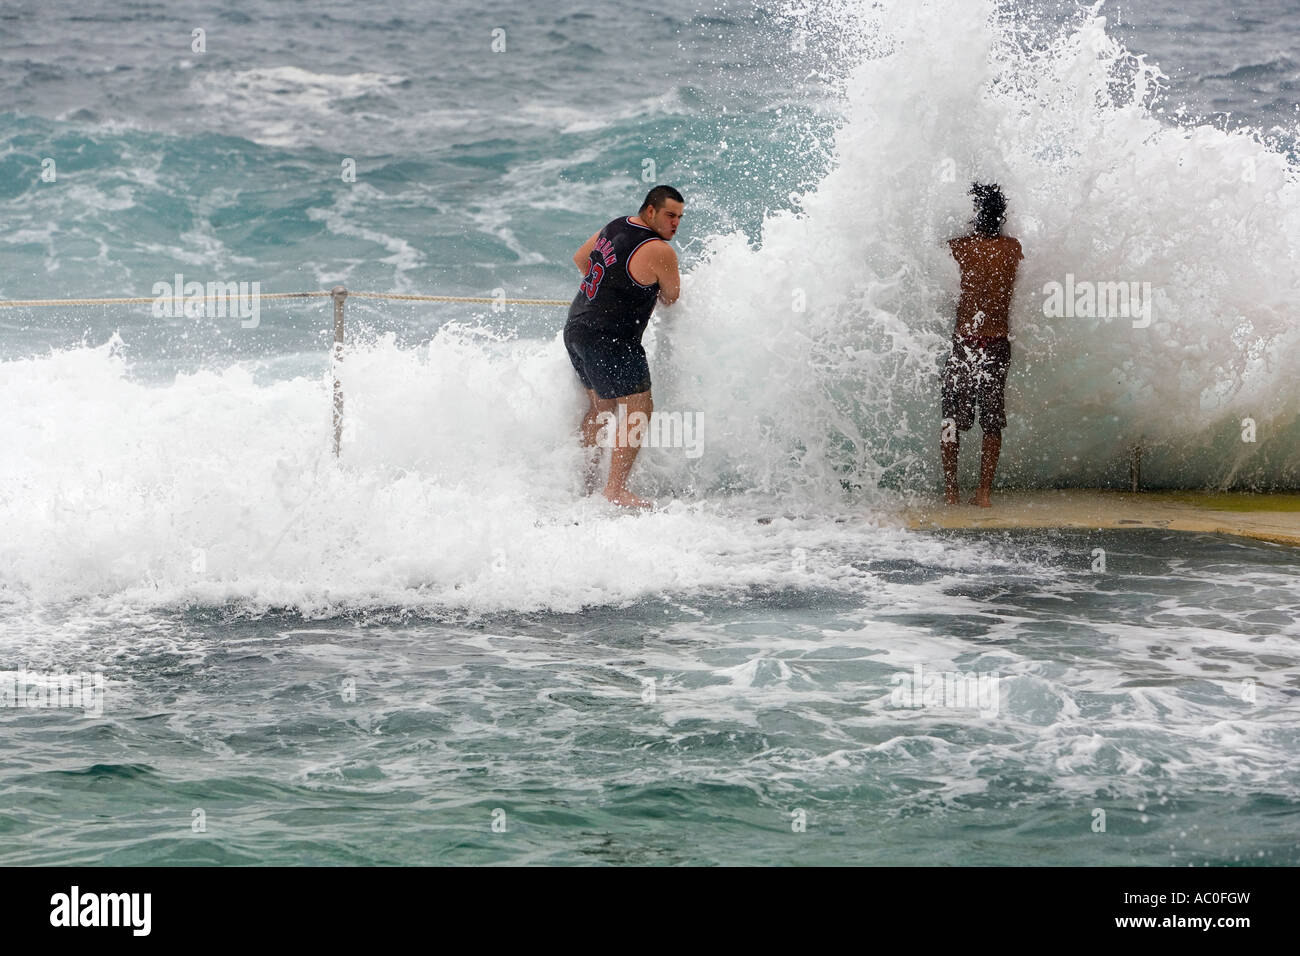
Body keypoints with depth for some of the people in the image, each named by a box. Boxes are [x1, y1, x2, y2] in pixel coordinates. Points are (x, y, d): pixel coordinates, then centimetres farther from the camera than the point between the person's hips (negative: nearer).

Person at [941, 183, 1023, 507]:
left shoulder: (959, 246, -7)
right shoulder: (1013, 248, 1)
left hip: (963, 343, -2)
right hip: (998, 344, 2)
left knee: (952, 419, 7)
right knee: (992, 421, 8)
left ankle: (950, 490, 6)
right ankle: (985, 491, 5)